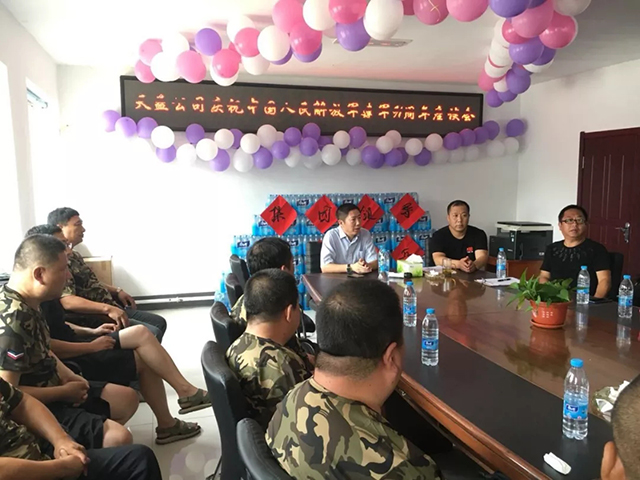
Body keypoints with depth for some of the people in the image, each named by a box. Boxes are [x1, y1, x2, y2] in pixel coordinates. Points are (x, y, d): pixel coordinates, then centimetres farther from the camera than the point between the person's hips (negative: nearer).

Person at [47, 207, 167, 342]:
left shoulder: (74, 255, 16)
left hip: (112, 308, 10)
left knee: (159, 322, 13)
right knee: (152, 334, -22)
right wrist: (108, 309, -35)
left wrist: (117, 291, 13)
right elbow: (67, 301, -30)